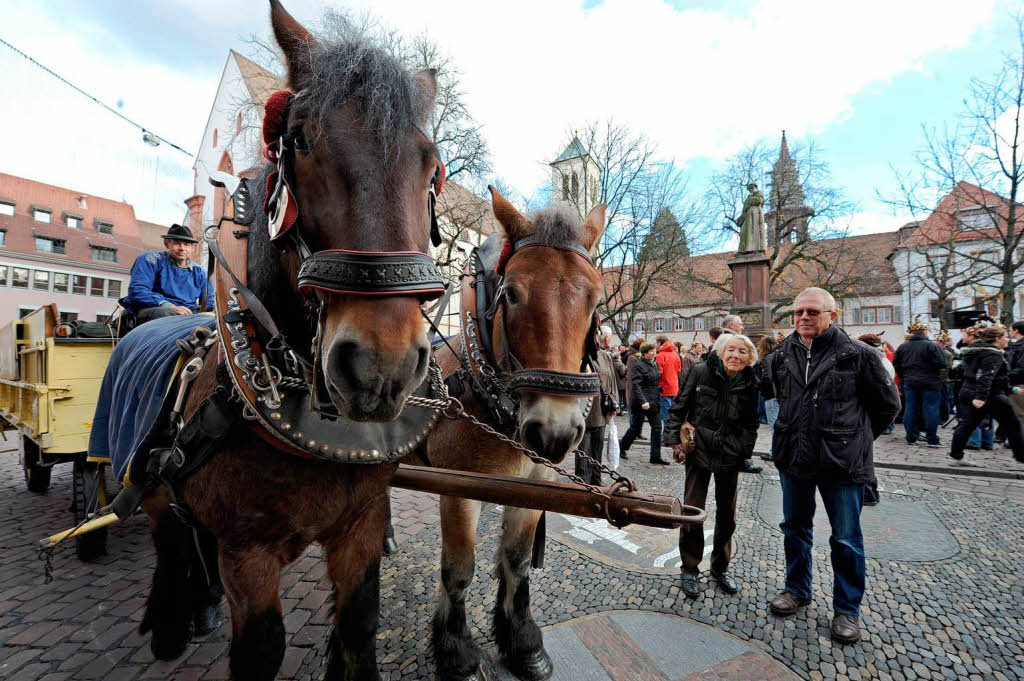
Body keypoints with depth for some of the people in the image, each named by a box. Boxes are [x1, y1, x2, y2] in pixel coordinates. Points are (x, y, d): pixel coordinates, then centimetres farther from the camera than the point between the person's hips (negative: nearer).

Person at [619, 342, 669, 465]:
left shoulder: (655, 364, 12)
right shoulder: (639, 365, -11)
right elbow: (637, 385, -18)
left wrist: (658, 397, 14)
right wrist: (643, 401, -25)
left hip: (653, 402, 7)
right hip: (641, 402, -7)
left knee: (657, 427, 2)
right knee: (636, 427, 3)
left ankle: (655, 456, 8)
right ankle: (621, 447, 24)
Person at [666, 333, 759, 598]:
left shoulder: (749, 384, -3)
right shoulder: (701, 372, -10)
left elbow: (750, 423, 8)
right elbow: (678, 408, -3)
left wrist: (743, 449, -5)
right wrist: (675, 440, -9)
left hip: (729, 456, 3)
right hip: (698, 451, -2)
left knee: (727, 513, 15)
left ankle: (721, 567, 36)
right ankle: (690, 570, 20)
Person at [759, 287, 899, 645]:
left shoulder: (857, 355, -10)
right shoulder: (781, 356, 1)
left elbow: (888, 404, 1)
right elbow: (767, 389, 20)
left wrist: (856, 436, 6)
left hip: (842, 462, -4)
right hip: (794, 458, 4)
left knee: (846, 538, 8)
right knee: (795, 527, 18)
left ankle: (847, 609, 28)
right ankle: (797, 589, 38)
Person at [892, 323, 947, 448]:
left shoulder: (902, 347, 4)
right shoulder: (931, 346, -12)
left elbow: (896, 364, 9)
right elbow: (942, 363, -16)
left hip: (909, 383, 4)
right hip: (929, 383, -4)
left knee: (910, 409, 8)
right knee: (930, 409, 2)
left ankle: (911, 438, 12)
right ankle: (932, 440, 4)